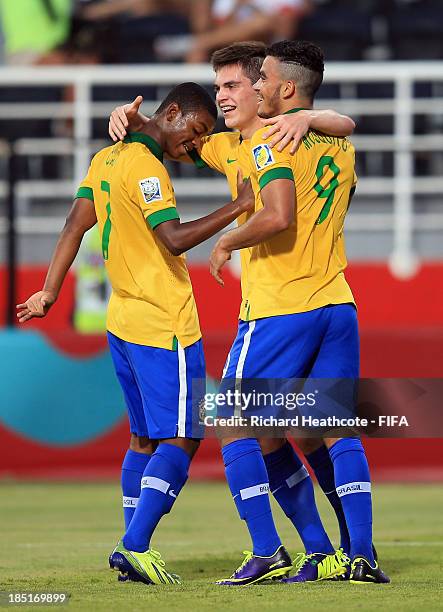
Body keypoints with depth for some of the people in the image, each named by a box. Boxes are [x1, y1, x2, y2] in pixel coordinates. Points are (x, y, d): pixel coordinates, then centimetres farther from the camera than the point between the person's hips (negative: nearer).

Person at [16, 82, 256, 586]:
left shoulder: (106, 159, 13)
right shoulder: (145, 167, -15)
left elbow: (74, 226, 13)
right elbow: (174, 239, -25)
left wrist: (49, 292, 14)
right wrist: (237, 206, -24)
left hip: (123, 322, 10)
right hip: (166, 327, -10)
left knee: (144, 438, 15)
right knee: (181, 439, -8)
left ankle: (134, 550, 13)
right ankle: (135, 546, -17)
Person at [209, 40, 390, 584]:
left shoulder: (272, 140, -11)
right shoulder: (340, 144, 14)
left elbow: (279, 217, -25)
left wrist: (225, 243, -9)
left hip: (278, 310, -7)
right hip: (337, 304, 7)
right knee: (339, 433, 7)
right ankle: (361, 555, -1)